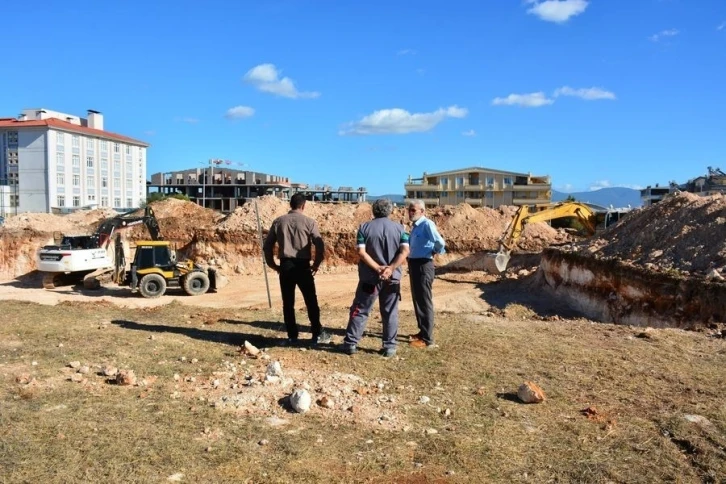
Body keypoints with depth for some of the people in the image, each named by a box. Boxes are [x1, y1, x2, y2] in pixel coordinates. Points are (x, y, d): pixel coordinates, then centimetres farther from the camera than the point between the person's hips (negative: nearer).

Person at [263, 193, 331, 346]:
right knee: (311, 302, 8)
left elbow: (267, 246, 8)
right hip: (302, 266, -2)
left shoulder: (278, 222, 7)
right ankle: (317, 335, 13)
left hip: (285, 266, 3)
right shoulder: (309, 222, -2)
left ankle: (292, 336, 13)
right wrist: (316, 264, 4)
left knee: (288, 303, 9)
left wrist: (273, 265, 17)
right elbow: (320, 245, -8)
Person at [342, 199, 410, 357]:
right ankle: (389, 347, 12)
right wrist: (390, 268, -17)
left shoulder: (364, 227, -2)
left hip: (370, 278, -1)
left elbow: (361, 252, -13)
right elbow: (405, 251, -10)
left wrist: (378, 268, -15)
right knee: (390, 313, 9)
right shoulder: (399, 228, 3)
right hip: (392, 278, 1)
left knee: (360, 311, 8)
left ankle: (350, 343, 11)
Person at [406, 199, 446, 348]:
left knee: (424, 301, -3)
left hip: (423, 265, -10)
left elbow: (440, 242, -29)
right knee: (417, 300, 17)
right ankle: (422, 332, 30)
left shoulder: (427, 224, -16)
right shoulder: (414, 226, 13)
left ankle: (427, 338, 4)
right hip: (413, 264, 10)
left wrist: (434, 252, -10)